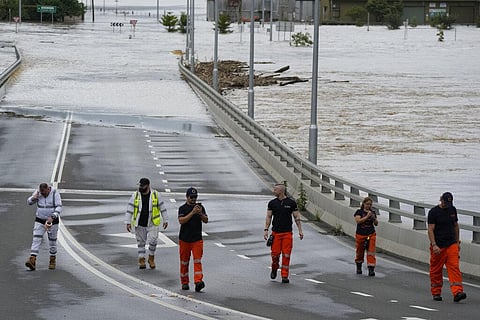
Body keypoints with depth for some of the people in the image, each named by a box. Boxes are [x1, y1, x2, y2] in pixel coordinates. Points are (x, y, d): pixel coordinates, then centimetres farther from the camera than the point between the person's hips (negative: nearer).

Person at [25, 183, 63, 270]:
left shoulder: (55, 193, -15)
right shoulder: (37, 192, -6)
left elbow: (59, 207, -19)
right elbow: (29, 202, 2)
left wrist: (52, 217, -33)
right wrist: (33, 198, -21)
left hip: (52, 220, -2)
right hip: (40, 220, 2)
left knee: (52, 241, 9)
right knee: (36, 240, -11)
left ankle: (52, 261, 27)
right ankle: (32, 261, -20)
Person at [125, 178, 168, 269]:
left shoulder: (156, 195, -1)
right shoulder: (135, 196, 1)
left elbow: (162, 208, 7)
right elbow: (129, 210, 1)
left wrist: (165, 220, 8)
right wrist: (128, 222, -5)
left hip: (152, 224, -2)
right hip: (139, 224, 2)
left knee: (153, 241, -11)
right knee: (141, 242, 7)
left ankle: (151, 258, 10)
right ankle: (141, 260, 15)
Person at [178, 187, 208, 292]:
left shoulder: (200, 207, 8)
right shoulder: (183, 208, -2)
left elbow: (206, 220, 4)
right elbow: (181, 221, -17)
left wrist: (200, 213, -16)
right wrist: (192, 212, -23)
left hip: (197, 239, 1)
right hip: (184, 239, -1)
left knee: (197, 261, -11)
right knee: (184, 262, 8)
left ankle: (198, 282, -21)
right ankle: (184, 282, 19)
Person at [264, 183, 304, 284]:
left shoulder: (291, 203, 2)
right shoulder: (272, 203, 6)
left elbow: (297, 217, 6)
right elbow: (268, 217, 8)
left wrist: (300, 230, 0)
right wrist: (266, 230, -1)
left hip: (287, 233, -1)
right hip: (276, 232, 1)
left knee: (286, 255, -5)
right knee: (275, 254, -3)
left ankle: (284, 276, 1)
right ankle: (274, 269, 26)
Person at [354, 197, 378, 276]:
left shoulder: (372, 212, 7)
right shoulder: (359, 212, -3)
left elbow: (376, 224, 8)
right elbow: (358, 221, -18)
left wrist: (374, 218, -11)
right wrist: (367, 216, -24)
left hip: (371, 235, 1)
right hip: (360, 235, -1)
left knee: (371, 252, -10)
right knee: (360, 252, 12)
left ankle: (371, 269, -14)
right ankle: (359, 268, 35)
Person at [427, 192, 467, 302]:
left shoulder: (452, 210, 11)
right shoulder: (433, 212, -6)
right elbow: (431, 230, -10)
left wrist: (457, 242, 17)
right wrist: (434, 245, -20)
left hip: (451, 245, 3)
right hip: (438, 247, -3)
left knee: (454, 268, -10)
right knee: (436, 271, 4)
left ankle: (457, 292, -20)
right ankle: (436, 293, 19)